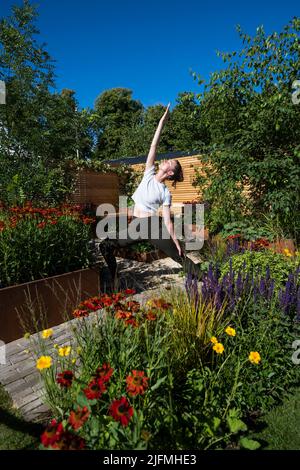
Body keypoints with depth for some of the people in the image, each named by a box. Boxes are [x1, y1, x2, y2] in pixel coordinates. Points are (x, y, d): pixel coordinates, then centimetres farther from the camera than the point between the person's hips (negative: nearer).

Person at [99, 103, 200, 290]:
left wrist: (176, 242, -9)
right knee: (106, 245, -1)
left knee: (180, 257, 0)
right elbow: (154, 146, 0)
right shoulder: (149, 174, 4)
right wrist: (162, 122, -2)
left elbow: (167, 220, -6)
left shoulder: (166, 193, -6)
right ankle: (114, 278, 15)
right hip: (136, 226, 5)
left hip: (154, 227, -4)